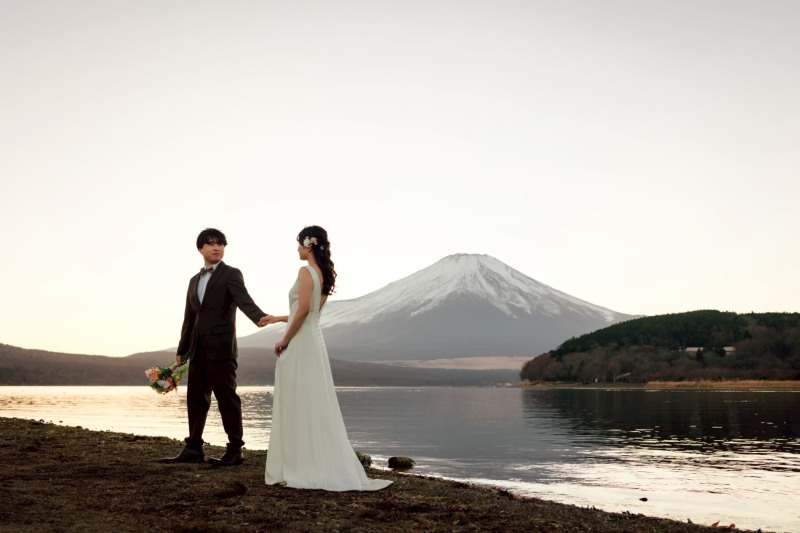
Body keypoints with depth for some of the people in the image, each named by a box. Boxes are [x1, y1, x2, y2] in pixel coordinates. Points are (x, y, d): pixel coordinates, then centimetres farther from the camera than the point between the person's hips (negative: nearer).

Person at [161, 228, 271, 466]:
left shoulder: (231, 274, -1)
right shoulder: (195, 280, 20)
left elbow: (244, 300, -18)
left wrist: (261, 317, -38)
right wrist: (182, 349, 21)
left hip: (221, 348, -7)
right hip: (198, 350, 7)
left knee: (227, 398, -3)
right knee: (196, 398, 11)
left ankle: (235, 450, 4)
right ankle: (193, 448, 20)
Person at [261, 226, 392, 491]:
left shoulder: (306, 271, -12)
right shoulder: (324, 273, 14)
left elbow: (303, 310, -23)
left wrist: (284, 340, -13)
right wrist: (277, 319, 30)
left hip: (300, 343, -9)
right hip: (314, 340, 9)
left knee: (299, 406, -4)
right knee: (315, 406, 10)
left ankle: (303, 469, 1)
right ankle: (325, 467, 13)